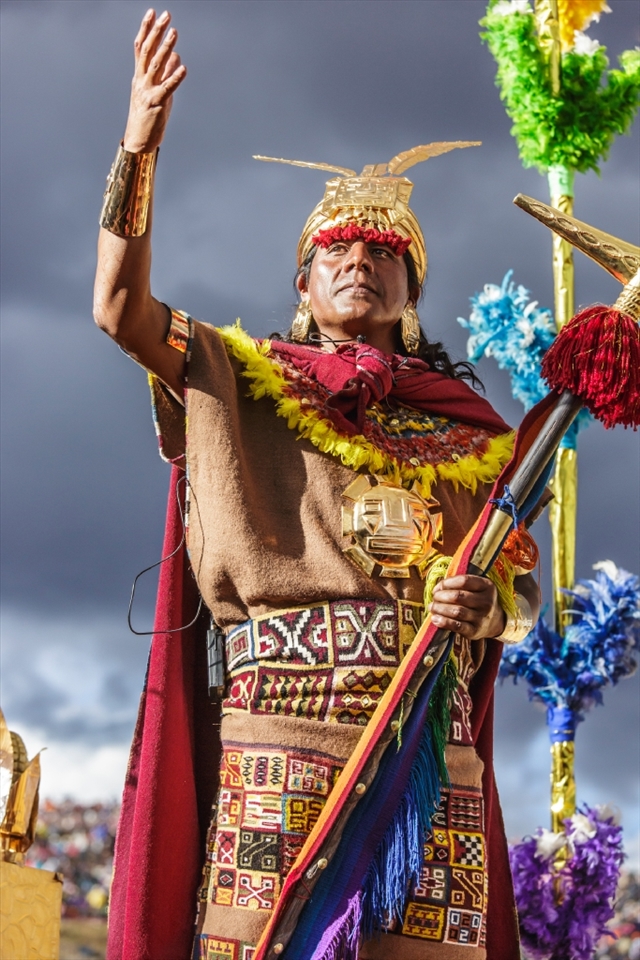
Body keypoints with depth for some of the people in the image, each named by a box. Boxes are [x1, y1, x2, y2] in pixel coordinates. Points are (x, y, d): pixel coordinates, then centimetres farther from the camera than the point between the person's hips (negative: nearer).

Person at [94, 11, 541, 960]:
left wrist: (484, 604, -8)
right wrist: (140, 144, -4)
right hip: (282, 705, -2)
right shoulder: (246, 380, 17)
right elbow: (120, 306, 3)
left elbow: (524, 588, 16)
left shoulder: (466, 428, 19)